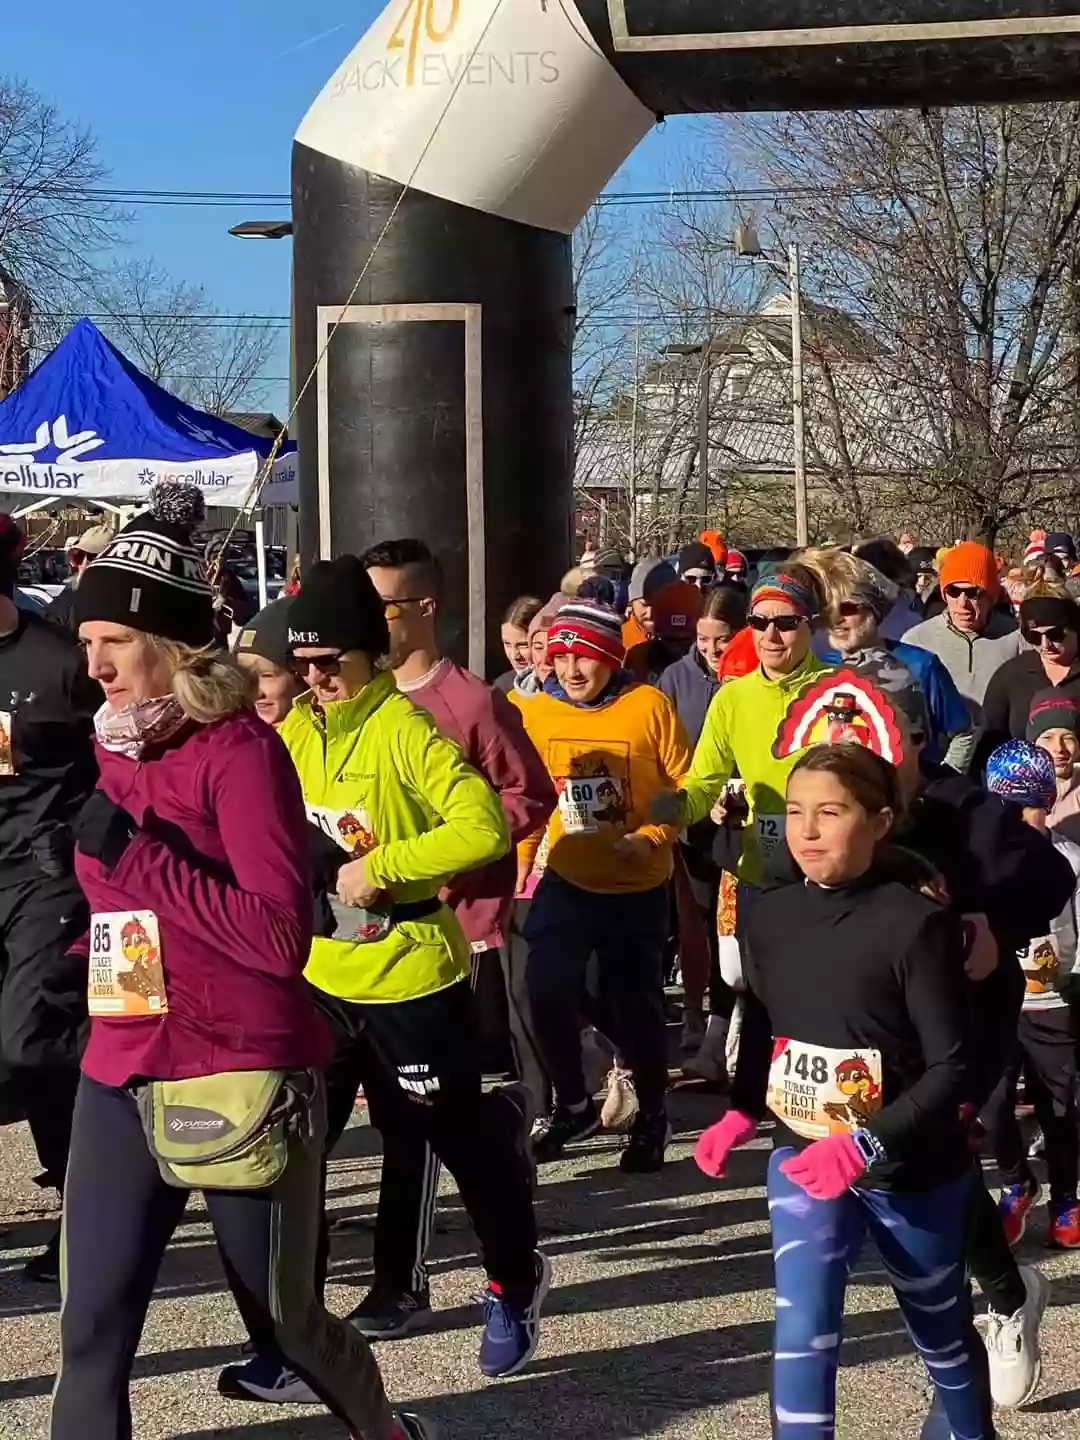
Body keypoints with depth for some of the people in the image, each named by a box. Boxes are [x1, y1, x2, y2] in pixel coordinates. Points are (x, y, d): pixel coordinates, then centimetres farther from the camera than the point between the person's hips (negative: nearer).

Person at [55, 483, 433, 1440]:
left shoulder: (240, 749, -13)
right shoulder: (118, 749, 10)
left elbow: (282, 937, -22)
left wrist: (136, 856, -22)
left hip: (240, 1083, -6)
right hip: (122, 1080, 6)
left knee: (283, 1321, 12)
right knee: (92, 1335, 0)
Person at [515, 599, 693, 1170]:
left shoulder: (649, 706, -12)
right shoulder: (535, 713, -4)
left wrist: (653, 835, -19)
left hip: (638, 887, -2)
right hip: (566, 881, 2)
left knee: (634, 1004, 2)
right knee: (548, 994, -7)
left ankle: (651, 1115, 27)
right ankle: (572, 1105, 18)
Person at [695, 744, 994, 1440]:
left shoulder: (916, 923, -21)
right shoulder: (769, 916, -4)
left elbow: (951, 1065, -20)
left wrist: (867, 1146, -28)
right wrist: (743, 1114, -1)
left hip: (912, 1167, -3)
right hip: (803, 1158, 3)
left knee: (940, 1330, 19)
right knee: (803, 1329, -13)